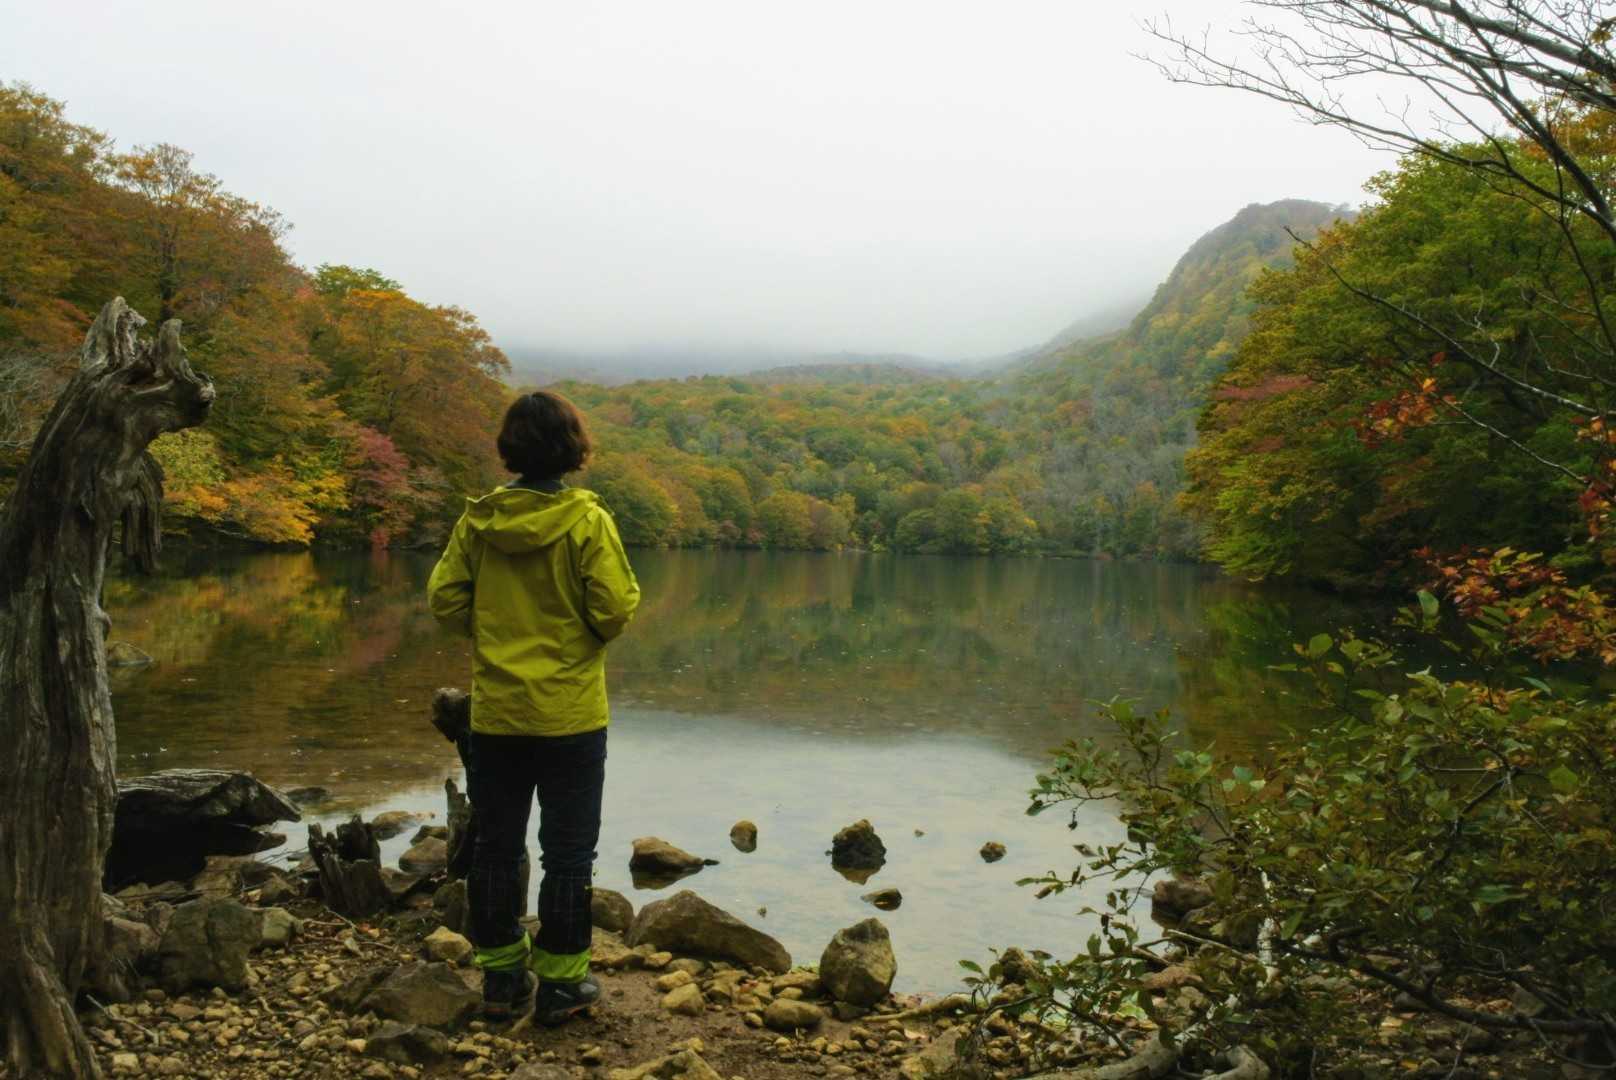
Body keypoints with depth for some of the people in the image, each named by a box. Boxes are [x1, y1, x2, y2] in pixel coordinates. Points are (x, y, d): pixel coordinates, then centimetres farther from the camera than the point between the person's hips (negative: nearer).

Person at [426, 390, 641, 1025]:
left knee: (496, 846, 16)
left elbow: (445, 600, -1)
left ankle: (501, 977, 25)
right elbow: (615, 609, -16)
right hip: (570, 715, -3)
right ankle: (559, 983, 16)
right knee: (567, 852, 9)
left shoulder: (478, 519, -2)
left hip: (494, 714, 3)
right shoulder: (586, 520, -13)